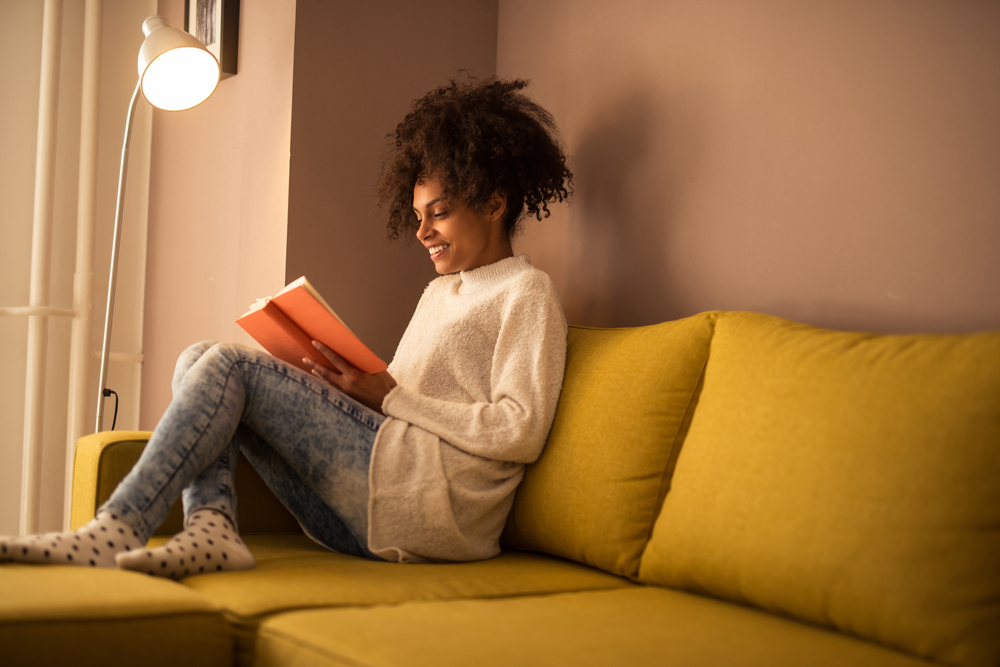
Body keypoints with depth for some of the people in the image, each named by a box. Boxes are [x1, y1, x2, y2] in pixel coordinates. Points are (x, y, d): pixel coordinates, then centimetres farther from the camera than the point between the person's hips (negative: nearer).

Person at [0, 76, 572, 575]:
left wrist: (389, 395, -11)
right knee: (199, 360, 2)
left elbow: (521, 431, -12)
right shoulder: (440, 291, 28)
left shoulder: (526, 292, 2)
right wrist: (347, 385, 0)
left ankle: (116, 529, -18)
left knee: (230, 368, -15)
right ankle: (212, 525, -19)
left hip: (440, 500, -8)